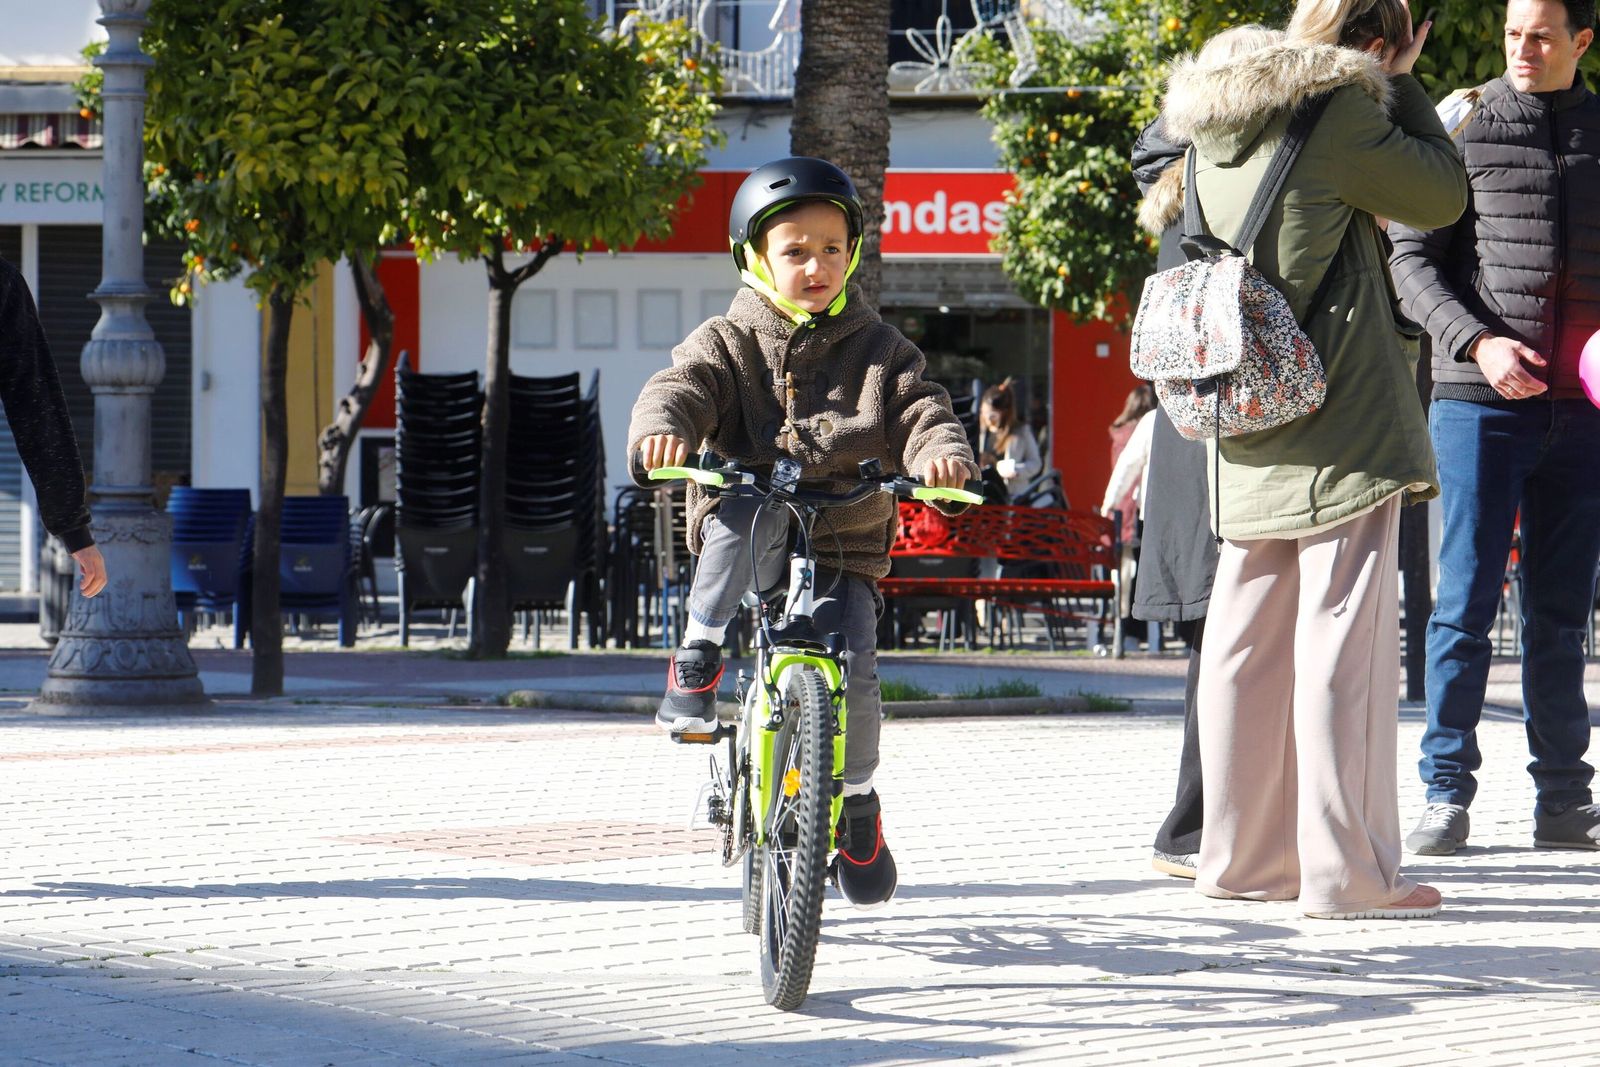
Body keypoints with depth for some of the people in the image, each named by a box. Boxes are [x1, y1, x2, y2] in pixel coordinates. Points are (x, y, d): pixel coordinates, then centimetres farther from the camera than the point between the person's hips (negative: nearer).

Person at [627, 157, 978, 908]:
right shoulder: (728, 343, 6)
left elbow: (917, 412, -2)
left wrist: (942, 452, -26)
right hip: (746, 545, -1)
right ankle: (698, 660, -25)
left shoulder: (876, 348, 10)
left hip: (845, 545, 1)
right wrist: (661, 428, -36)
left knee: (851, 667, -18)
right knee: (751, 514, -37)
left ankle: (857, 802, 8)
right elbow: (681, 386, -11)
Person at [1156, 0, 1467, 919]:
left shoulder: (1216, 127, 13)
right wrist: (1402, 85, 7)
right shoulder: (1339, 111, -11)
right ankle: (1348, 872, -7)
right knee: (1345, 637, -6)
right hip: (1343, 426, -8)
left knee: (1247, 637, 12)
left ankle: (1241, 853, 19)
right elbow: (1444, 195, -1)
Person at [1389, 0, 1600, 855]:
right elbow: (1412, 262, 0)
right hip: (1479, 400, -3)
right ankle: (1446, 791, 1)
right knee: (1465, 601, -4)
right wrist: (1476, 342, -14)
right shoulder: (1465, 134, 2)